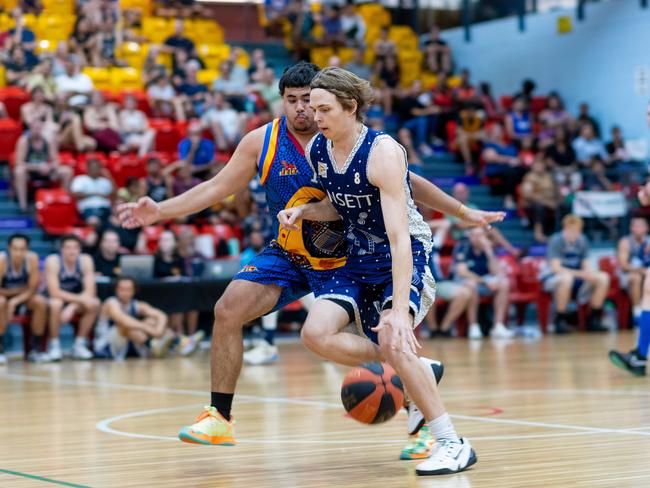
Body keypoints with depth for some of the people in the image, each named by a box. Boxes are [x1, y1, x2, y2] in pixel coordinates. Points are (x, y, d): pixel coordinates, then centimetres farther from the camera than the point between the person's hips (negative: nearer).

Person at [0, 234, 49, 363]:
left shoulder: (32, 258, -19)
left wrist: (15, 301, -29)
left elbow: (33, 288, -16)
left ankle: (34, 349, -14)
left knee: (41, 302, -24)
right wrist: (18, 290, -20)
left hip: (23, 298, 3)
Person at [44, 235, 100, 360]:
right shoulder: (53, 261, -22)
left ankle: (79, 344, -12)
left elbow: (90, 292, -18)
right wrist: (80, 299, -37)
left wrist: (72, 307, -33)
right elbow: (54, 292, -28)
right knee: (56, 304, -37)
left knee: (94, 303, -25)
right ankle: (54, 345, -20)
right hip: (57, 298, -3)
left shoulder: (86, 260, -13)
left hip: (76, 300, 4)